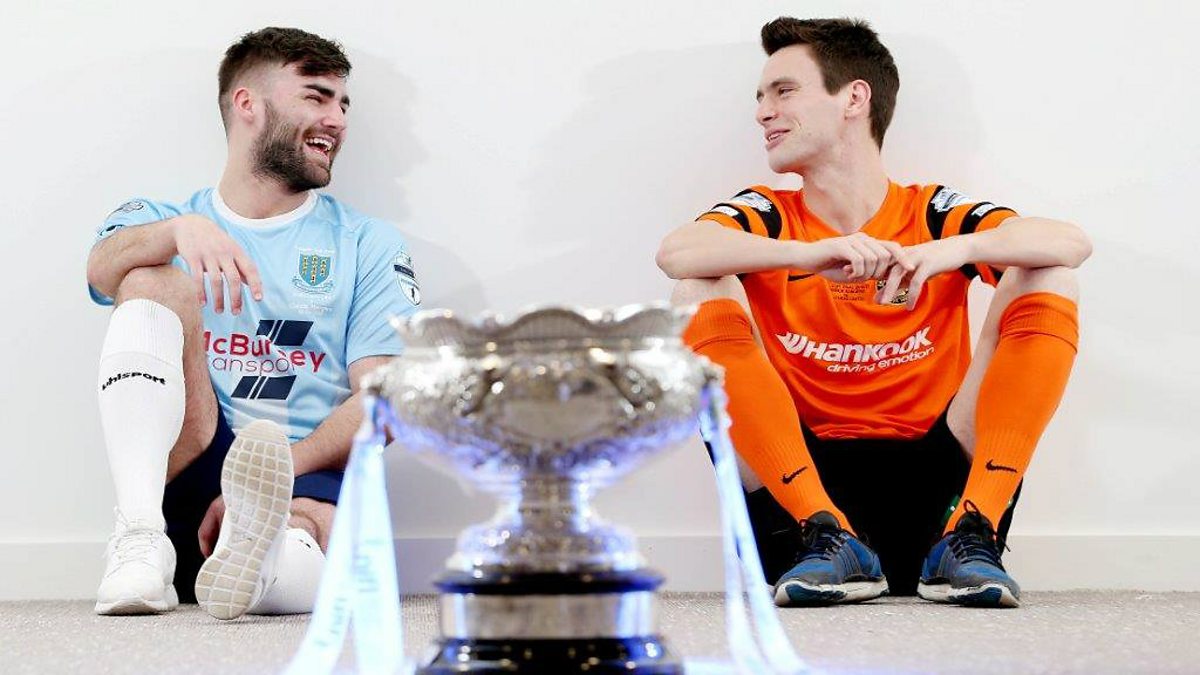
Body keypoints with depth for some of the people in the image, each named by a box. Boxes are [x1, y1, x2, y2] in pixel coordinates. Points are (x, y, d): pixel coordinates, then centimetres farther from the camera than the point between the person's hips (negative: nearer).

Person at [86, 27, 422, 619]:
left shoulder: (367, 244, 16)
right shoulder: (161, 218, 19)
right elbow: (104, 269, -6)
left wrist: (271, 475, -14)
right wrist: (183, 230, -30)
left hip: (308, 476, 0)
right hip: (185, 475, 1)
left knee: (304, 527, -35)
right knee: (154, 282, -20)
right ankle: (140, 537, -36)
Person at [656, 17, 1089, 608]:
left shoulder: (932, 214, 9)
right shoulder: (769, 218, 10)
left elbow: (1071, 243, -8)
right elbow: (674, 253, -14)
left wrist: (955, 250, -27)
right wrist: (809, 255, -29)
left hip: (933, 484, 0)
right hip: (803, 485, 0)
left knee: (1046, 281, -8)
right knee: (701, 294, -14)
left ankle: (968, 537, -21)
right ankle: (828, 539, -24)